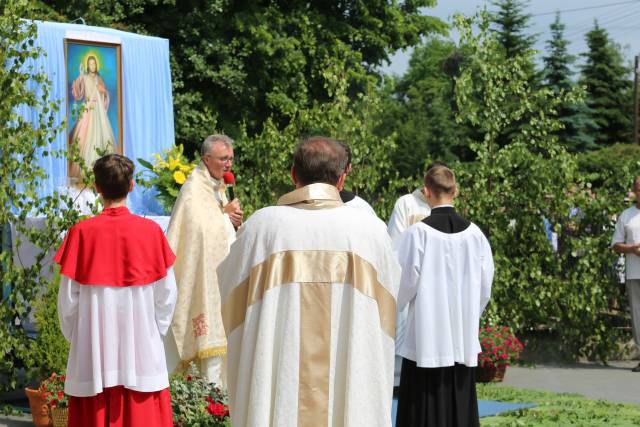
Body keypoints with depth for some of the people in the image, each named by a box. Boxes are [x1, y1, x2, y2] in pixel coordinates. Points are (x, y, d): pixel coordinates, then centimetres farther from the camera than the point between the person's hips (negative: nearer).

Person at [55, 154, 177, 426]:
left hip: (92, 355, 0)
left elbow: (68, 299, -4)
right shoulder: (151, 231, -5)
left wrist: (76, 338, 12)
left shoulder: (82, 233, -8)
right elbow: (167, 294, -1)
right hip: (142, 353, 1)